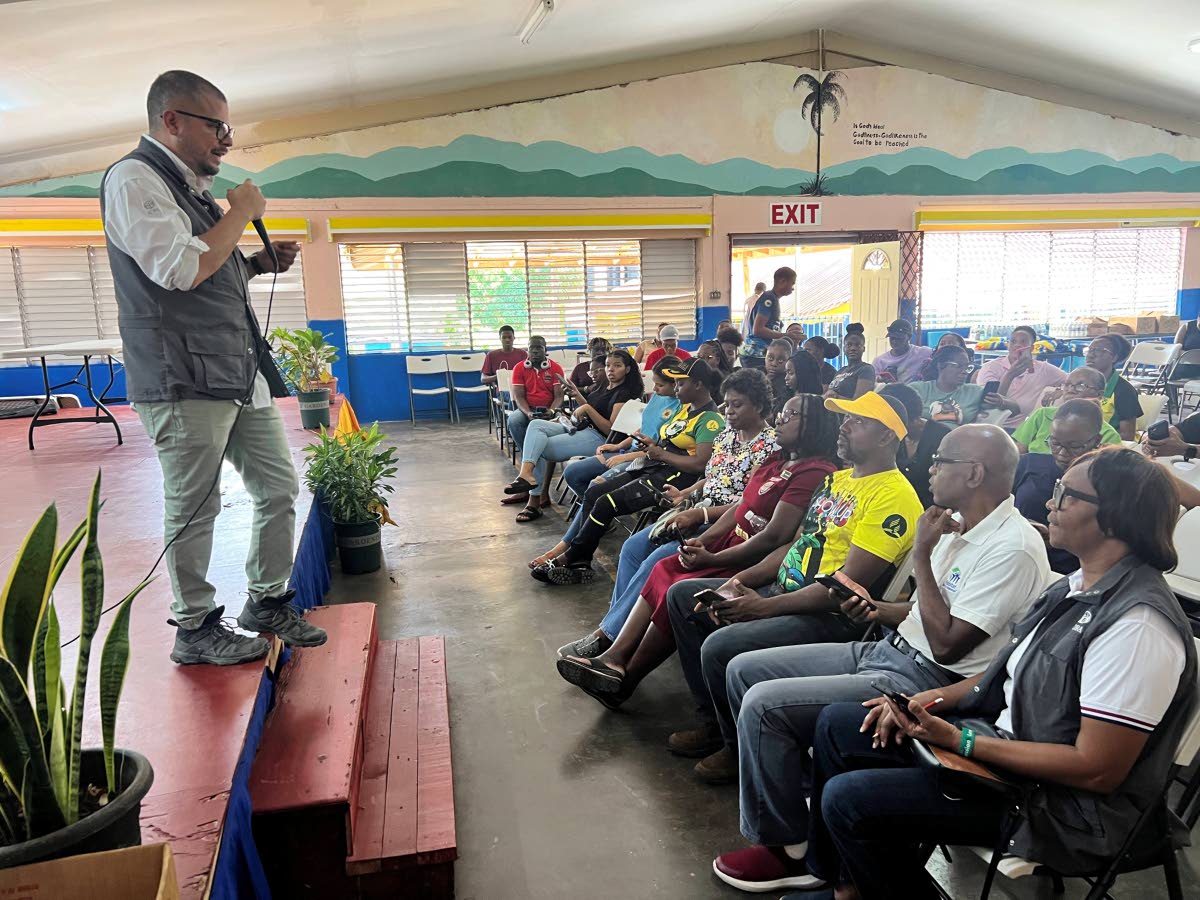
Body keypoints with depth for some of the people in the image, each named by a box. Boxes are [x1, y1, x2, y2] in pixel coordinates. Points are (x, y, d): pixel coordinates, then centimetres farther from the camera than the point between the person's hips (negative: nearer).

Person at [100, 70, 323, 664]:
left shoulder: (191, 187, 21)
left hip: (241, 371, 9)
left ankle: (267, 602, 27)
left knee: (279, 488, 11)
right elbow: (180, 269, -20)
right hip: (184, 379, -9)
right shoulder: (134, 179, -8)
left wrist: (261, 263, 14)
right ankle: (195, 631, 17)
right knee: (193, 509, 1)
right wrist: (241, 214, -8)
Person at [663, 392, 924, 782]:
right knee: (682, 596, 7)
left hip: (833, 618, -10)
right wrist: (740, 581, 2)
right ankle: (715, 721, 13)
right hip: (784, 590, 10)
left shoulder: (893, 496, -16)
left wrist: (764, 607, -21)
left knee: (719, 647, -28)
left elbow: (849, 584, -22)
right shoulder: (838, 479, 15)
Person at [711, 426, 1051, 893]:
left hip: (926, 681, -10)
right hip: (887, 649, 10)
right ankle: (785, 793, 16)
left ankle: (789, 851, -1)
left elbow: (946, 643, -22)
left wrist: (922, 553, -18)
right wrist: (878, 610, 2)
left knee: (764, 704, -21)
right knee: (744, 670, 5)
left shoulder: (1013, 548, -19)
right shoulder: (960, 523, 10)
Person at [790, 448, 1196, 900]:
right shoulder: (1075, 587, 5)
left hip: (1061, 803, -10)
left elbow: (1097, 770, -26)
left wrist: (960, 741, -24)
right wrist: (926, 701, -1)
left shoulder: (1139, 625, -26)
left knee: (847, 799, -19)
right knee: (837, 723, 9)